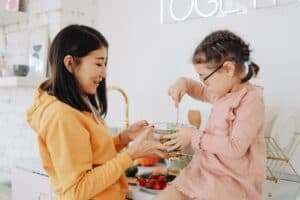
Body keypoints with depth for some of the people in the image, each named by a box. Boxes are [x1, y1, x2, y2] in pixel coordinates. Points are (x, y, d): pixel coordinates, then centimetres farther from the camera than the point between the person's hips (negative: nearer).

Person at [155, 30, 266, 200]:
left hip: (232, 181, -8)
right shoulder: (222, 91, 10)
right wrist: (184, 83, 10)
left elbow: (236, 147, -22)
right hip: (204, 172, 8)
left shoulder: (251, 99, -16)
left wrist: (195, 137, -14)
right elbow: (202, 92, 33)